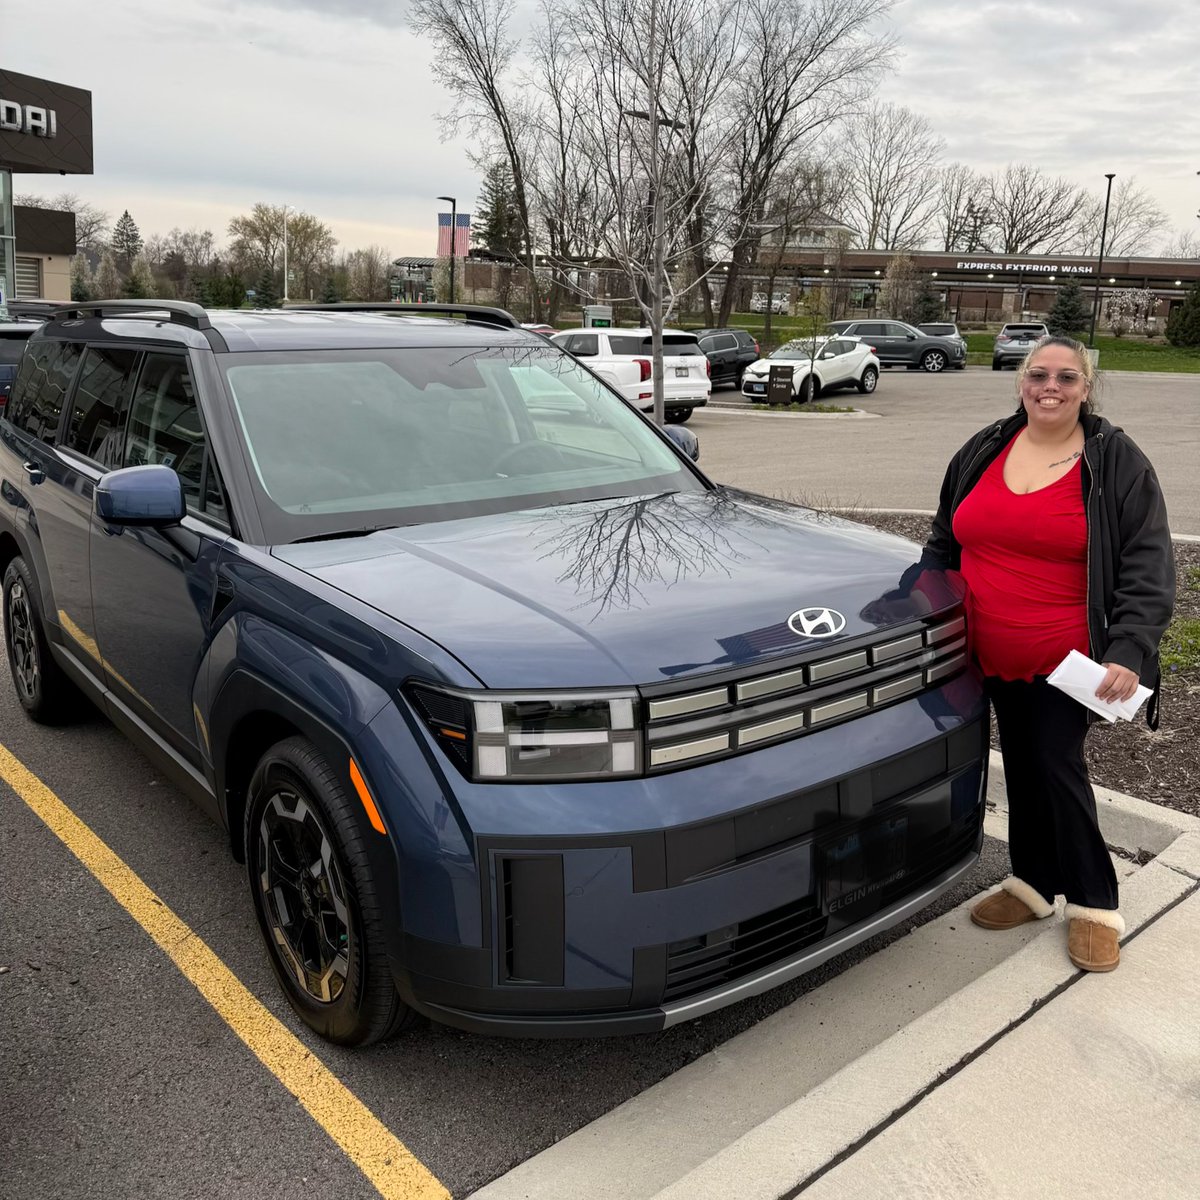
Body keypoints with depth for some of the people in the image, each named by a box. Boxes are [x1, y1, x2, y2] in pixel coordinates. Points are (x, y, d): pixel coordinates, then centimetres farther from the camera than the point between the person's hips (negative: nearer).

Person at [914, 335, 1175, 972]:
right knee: (1021, 767, 13)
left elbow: (1148, 568, -7)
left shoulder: (1117, 462, -5)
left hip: (1066, 659, -4)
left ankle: (1093, 903, 16)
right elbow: (943, 543, 16)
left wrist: (1129, 653, -17)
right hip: (994, 657, 5)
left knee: (1057, 768, -2)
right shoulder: (982, 452, 8)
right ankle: (1033, 883, 29)